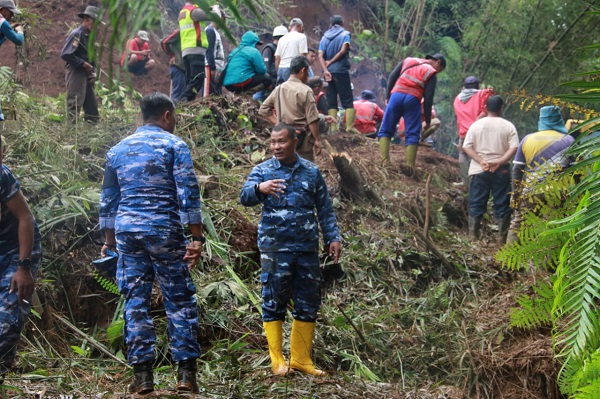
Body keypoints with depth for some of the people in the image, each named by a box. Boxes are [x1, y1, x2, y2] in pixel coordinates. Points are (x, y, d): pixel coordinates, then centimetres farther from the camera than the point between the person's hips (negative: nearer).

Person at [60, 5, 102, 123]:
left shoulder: (89, 36, 15)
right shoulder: (76, 34, -12)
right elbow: (65, 54, -20)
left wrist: (93, 71, 8)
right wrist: (83, 64, -17)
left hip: (86, 74, 9)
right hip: (76, 73, -9)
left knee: (92, 105, 10)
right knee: (75, 104, -11)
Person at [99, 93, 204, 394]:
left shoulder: (118, 150, 15)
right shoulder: (174, 146, 0)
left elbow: (107, 201, 17)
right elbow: (188, 195, -8)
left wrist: (109, 241, 23)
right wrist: (197, 238, -7)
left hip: (127, 232, 4)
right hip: (164, 231, -4)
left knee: (135, 301, 6)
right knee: (179, 301, 3)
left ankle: (142, 374, 6)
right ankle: (186, 372, 1)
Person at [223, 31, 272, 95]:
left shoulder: (234, 51, 22)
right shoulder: (253, 51, -2)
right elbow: (262, 70, -4)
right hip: (241, 82, -8)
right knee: (267, 79, 3)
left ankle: (239, 92, 7)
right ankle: (245, 93, -7)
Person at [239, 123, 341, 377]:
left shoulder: (311, 172, 10)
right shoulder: (262, 171, 3)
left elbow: (325, 208, 14)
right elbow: (245, 197, -13)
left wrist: (332, 237, 7)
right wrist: (259, 188, -34)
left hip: (308, 248, 3)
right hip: (275, 248, -3)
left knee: (308, 303, 6)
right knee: (274, 301, -1)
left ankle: (301, 359, 17)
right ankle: (277, 361, 8)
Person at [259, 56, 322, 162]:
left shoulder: (279, 89, 7)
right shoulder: (305, 91, -12)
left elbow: (263, 109, 11)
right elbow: (312, 120, -14)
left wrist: (278, 123, 8)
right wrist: (317, 140, -7)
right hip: (301, 138, -6)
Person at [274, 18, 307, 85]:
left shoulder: (282, 38, 17)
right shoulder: (301, 36, 0)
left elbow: (277, 58, 15)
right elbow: (302, 56, -8)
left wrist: (278, 73, 20)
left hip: (281, 69, 6)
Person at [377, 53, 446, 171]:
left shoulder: (409, 60, 20)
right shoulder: (432, 74, 8)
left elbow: (392, 77, 13)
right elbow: (428, 99, 1)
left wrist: (388, 96, 16)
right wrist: (428, 120, 8)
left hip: (396, 95, 2)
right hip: (413, 99, -2)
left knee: (386, 130, 7)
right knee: (412, 134, 5)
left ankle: (384, 160, -9)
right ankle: (410, 165, -5)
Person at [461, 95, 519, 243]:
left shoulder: (476, 125, 4)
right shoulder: (508, 126, 0)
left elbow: (466, 147, -4)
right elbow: (514, 148, -11)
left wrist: (481, 161, -11)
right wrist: (499, 162, -15)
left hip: (479, 171, 1)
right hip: (501, 171, -1)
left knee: (476, 204, 5)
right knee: (502, 205, 5)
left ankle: (473, 236, 3)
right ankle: (503, 238, 6)